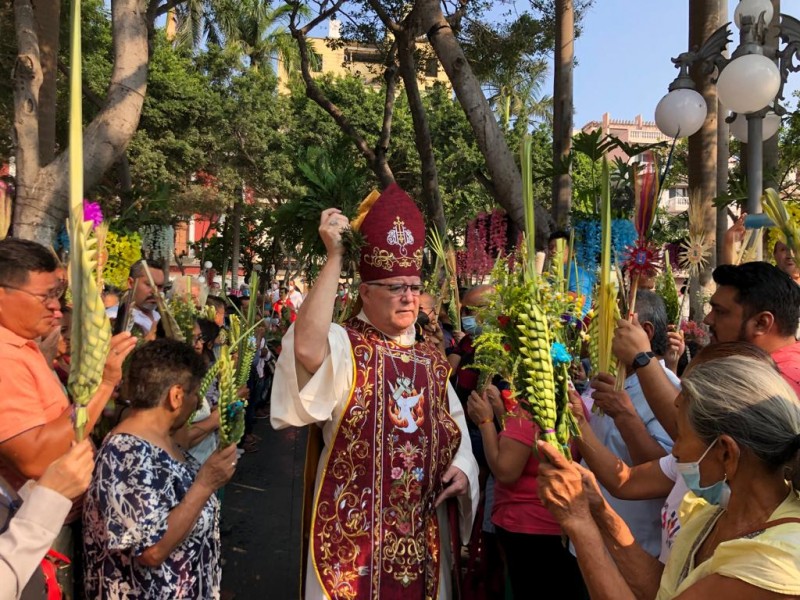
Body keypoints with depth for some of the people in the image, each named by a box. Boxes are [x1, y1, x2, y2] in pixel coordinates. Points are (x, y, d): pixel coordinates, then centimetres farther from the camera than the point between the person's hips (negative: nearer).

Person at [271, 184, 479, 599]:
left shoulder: (432, 361, 8)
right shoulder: (344, 346, -11)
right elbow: (307, 350, -35)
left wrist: (461, 468, -5)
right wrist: (334, 257, -31)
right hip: (356, 522, -5)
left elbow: (456, 428, 16)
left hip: (422, 524, 6)